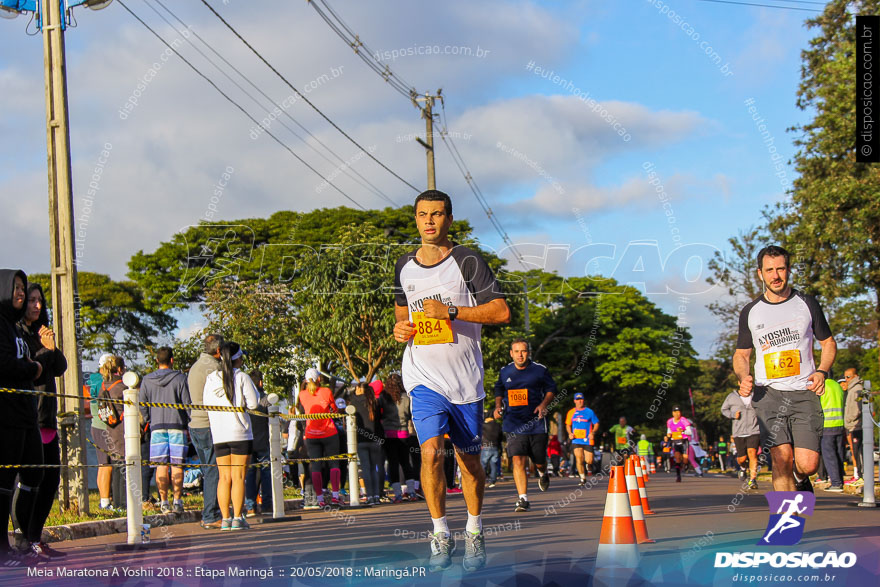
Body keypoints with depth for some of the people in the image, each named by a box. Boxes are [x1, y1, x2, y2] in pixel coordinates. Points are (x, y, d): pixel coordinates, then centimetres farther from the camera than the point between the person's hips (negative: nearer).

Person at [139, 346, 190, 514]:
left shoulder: (147, 380, 4)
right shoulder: (180, 378, -4)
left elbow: (141, 405, 6)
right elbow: (187, 404, -4)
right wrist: (189, 425, 5)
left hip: (157, 426, 2)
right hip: (177, 426, -2)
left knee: (161, 465, 4)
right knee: (176, 465, 1)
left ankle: (164, 502, 3)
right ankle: (177, 501, -1)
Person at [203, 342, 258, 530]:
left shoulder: (211, 378, 7)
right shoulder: (242, 377, -7)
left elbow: (206, 403, 10)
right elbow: (253, 403, -9)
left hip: (218, 435, 4)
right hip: (240, 432, -4)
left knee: (224, 477, 7)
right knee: (238, 476, -2)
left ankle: (225, 518, 5)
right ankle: (237, 518, -4)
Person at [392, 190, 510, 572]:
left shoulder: (467, 261, -5)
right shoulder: (404, 267, 9)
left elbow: (501, 312, -10)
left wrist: (451, 311, -19)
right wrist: (400, 328, 3)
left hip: (465, 379, -2)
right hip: (423, 376, 2)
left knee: (469, 460, 8)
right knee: (431, 451, -16)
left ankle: (474, 533, 26)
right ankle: (440, 534, -4)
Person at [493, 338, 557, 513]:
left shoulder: (540, 370, 0)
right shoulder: (505, 372, 7)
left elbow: (551, 389, 8)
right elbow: (499, 390, 22)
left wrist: (543, 404, -10)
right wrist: (498, 406, 4)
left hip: (536, 423, -1)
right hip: (513, 424, 1)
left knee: (539, 461, 10)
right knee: (517, 460, -15)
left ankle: (543, 474, 49)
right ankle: (523, 499, -14)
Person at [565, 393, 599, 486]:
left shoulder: (589, 412, 1)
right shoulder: (571, 412, 8)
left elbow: (596, 423, 6)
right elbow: (568, 425, 20)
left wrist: (593, 433, -10)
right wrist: (570, 433, 1)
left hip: (587, 440, -1)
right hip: (576, 440, 1)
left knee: (589, 461, -3)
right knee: (579, 459, -13)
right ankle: (583, 479, 0)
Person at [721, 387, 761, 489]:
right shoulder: (732, 397, 1)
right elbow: (724, 409, 13)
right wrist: (733, 414, -7)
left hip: (754, 431, -1)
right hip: (739, 433, 1)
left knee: (752, 453, -19)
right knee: (742, 458, 3)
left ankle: (753, 480, -17)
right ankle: (742, 467, 40)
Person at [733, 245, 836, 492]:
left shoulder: (806, 303, 8)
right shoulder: (750, 312, 9)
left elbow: (828, 343, 16)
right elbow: (741, 354, 19)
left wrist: (822, 372, -3)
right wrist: (744, 377, -3)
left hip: (804, 391, 0)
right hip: (768, 392, 0)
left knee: (808, 464, -10)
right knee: (782, 458, -16)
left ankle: (800, 481, 27)